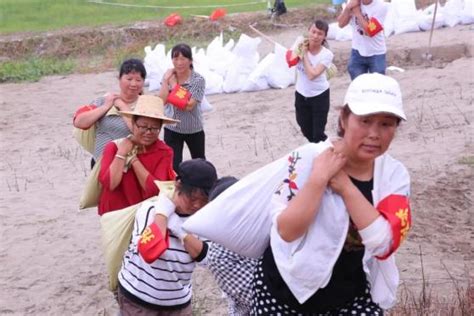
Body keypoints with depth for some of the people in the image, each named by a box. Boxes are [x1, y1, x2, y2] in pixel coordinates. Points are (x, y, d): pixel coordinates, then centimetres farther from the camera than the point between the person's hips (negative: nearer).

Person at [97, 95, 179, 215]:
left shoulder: (164, 152, -3)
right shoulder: (113, 147, -1)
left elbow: (155, 189, -16)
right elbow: (109, 184, -14)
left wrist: (132, 157, -12)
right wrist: (122, 152, -12)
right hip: (115, 213, 1)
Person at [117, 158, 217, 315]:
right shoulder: (150, 210, -17)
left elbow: (204, 256, -18)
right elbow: (150, 252, -34)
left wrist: (180, 229, -26)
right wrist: (163, 212, -25)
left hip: (178, 302, 4)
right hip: (137, 298, -3)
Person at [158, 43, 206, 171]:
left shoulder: (198, 80, -17)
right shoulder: (169, 76, -5)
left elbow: (189, 105, -24)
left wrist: (174, 86, -21)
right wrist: (165, 80, -19)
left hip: (194, 129, -2)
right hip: (172, 129, 2)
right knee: (173, 165, -5)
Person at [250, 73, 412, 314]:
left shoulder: (394, 175, -7)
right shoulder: (307, 159, -16)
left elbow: (385, 244, -20)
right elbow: (286, 231, -22)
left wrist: (345, 186, -25)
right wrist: (319, 177, -28)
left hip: (350, 293, 2)